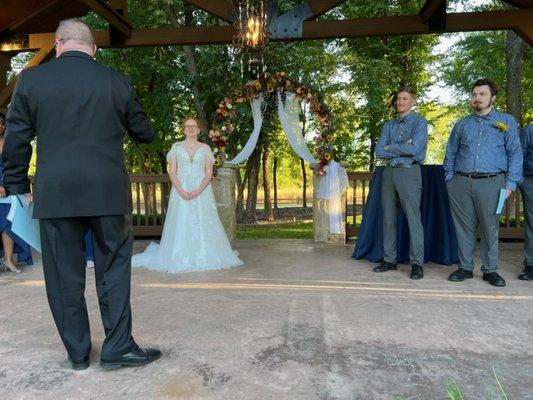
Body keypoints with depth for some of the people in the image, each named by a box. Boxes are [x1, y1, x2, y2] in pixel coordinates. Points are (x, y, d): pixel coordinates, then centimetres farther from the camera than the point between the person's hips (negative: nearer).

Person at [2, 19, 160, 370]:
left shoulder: (31, 79, 3)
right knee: (114, 269, 9)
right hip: (108, 193, 0)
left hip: (55, 195, 1)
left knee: (65, 276, 10)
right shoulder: (117, 82, 2)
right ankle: (118, 348, 11)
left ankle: (78, 354, 22)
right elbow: (144, 133, 10)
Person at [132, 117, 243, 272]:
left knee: (203, 225, -3)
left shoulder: (205, 148, 8)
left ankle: (204, 257, 6)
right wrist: (181, 191, -13)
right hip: (181, 191, 0)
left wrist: (199, 190, -14)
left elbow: (209, 173, 2)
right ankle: (181, 258, 5)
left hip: (202, 192, 0)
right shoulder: (176, 147, 8)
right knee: (181, 225, -3)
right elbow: (172, 172, 2)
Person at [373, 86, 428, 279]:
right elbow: (379, 152, 5)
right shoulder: (388, 125, 16)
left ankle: (417, 263, 1)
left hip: (409, 172, -5)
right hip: (389, 172, 6)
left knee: (413, 218, -6)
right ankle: (389, 260, 16)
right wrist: (402, 148, -5)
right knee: (388, 218, 7)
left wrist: (390, 148, -1)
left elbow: (413, 149, -14)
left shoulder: (419, 122, 2)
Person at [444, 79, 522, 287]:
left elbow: (515, 153, 5)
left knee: (490, 228, 2)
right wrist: (450, 179, 8)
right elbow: (450, 154, 18)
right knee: (464, 227, 5)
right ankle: (465, 267, 16)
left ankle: (490, 270, 15)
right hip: (461, 183, 2)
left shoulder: (507, 121, 9)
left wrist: (510, 183, -3)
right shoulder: (462, 124, 15)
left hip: (491, 183, -2)